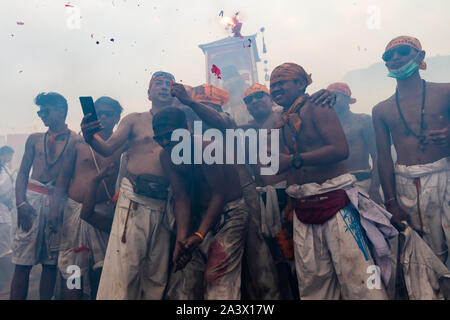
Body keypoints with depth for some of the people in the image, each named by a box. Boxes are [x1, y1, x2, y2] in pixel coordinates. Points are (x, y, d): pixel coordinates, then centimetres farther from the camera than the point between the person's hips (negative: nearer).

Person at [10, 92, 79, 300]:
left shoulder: (76, 140, 5)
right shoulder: (35, 139, 15)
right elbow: (23, 173, 11)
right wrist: (21, 203, -4)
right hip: (32, 198, 2)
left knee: (51, 263, 3)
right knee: (22, 263, -2)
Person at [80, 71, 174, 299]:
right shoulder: (135, 120, 11)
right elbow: (107, 149, 1)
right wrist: (90, 138, -19)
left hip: (164, 203, 2)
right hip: (135, 199, -2)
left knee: (158, 274, 8)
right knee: (124, 265, -6)